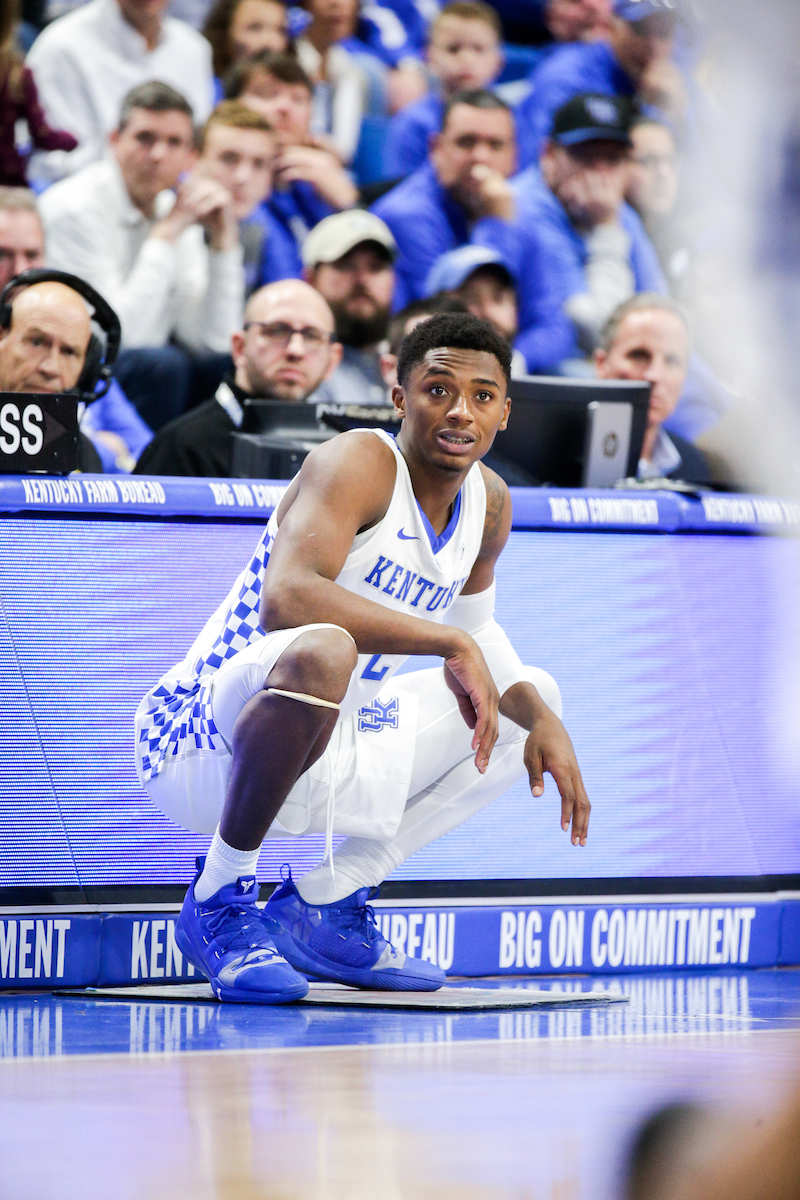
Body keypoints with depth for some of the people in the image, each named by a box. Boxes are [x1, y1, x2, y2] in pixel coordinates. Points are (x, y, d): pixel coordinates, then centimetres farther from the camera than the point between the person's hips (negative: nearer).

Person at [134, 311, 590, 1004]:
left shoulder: (489, 504, 6)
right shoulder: (360, 464, -19)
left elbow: (475, 629, 23)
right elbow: (286, 596, -36)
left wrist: (542, 718, 3)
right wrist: (450, 643, -35)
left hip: (321, 757, 9)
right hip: (207, 735, -9)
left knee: (533, 701, 17)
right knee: (321, 651, -40)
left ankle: (323, 907, 8)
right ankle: (218, 903, -18)